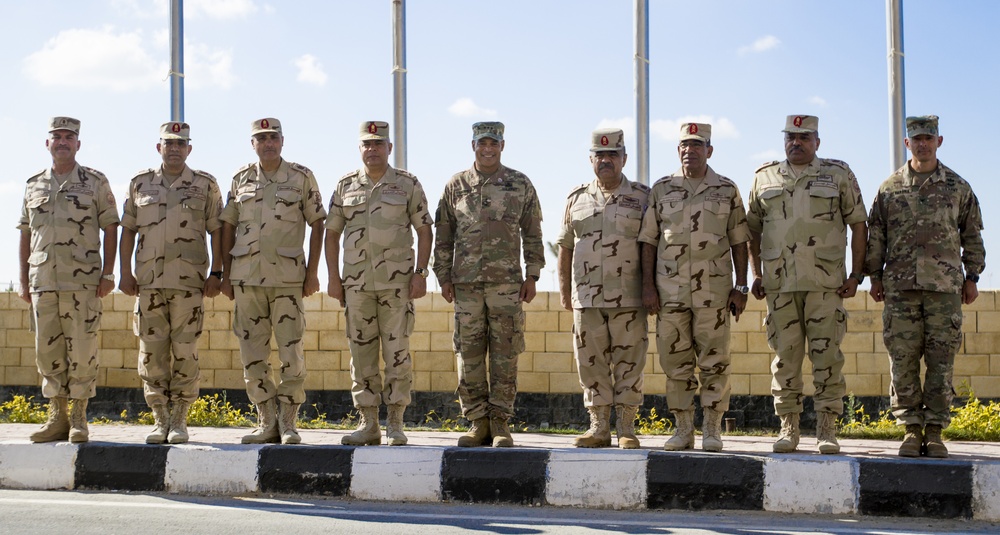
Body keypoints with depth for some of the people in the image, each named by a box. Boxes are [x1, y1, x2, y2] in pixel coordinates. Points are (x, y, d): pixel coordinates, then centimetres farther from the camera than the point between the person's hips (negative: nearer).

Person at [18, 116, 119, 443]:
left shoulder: (95, 182, 4)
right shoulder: (33, 185, 14)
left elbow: (110, 230, 2)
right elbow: (25, 236, 17)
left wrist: (108, 274, -6)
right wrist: (24, 280, 12)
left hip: (83, 281, -4)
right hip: (43, 281, 4)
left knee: (82, 350, -4)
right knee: (48, 351, 4)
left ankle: (79, 419, 3)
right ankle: (57, 417, 13)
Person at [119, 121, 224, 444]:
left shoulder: (205, 185, 6)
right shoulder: (140, 184, 11)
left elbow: (217, 232, 5)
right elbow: (128, 230, 13)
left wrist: (215, 274, -3)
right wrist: (125, 272, 6)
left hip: (189, 282, -2)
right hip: (148, 281, 2)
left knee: (185, 353, -2)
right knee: (151, 353, 1)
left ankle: (179, 421, 5)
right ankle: (160, 420, 9)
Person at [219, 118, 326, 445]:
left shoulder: (301, 177, 3)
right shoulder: (241, 179, 10)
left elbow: (316, 225, 5)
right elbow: (228, 227, 13)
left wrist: (312, 272, -2)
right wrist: (225, 275, 8)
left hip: (288, 277, -2)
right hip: (246, 276, 3)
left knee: (291, 351, -5)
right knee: (252, 355, 3)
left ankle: (288, 422, 4)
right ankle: (267, 422, 12)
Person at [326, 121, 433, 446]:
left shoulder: (408, 185, 3)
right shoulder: (345, 186, 9)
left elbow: (424, 230, 3)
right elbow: (332, 232, 12)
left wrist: (421, 273, -7)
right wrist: (333, 277, 4)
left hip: (397, 281, -2)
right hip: (356, 282, 2)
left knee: (397, 352, -3)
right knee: (361, 353, 4)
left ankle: (395, 425, 2)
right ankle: (368, 425, 10)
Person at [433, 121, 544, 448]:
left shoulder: (520, 185, 7)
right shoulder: (456, 186, 9)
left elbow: (532, 235, 7)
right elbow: (443, 236, 11)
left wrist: (532, 276, 1)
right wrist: (443, 278, 5)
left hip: (507, 283, -1)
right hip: (466, 283, 1)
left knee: (505, 355, -1)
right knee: (469, 355, 1)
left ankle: (500, 422, 4)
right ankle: (477, 423, 8)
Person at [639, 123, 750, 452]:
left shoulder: (727, 191, 7)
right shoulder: (662, 190, 8)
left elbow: (739, 241, 7)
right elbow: (649, 240, 8)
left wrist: (741, 287, 0)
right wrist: (647, 286, 0)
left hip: (714, 289, -1)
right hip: (670, 290, 1)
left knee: (714, 361, -1)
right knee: (675, 362, 3)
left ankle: (712, 431, 6)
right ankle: (683, 429, 12)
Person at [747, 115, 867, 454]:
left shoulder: (838, 175, 7)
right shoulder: (765, 178, 13)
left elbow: (859, 225, 7)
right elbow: (753, 230, 19)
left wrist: (857, 275, 0)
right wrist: (756, 275, 11)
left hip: (825, 284, -2)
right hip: (780, 284, 2)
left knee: (827, 355, -4)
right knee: (785, 356, 2)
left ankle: (827, 429, 1)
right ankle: (788, 428, 9)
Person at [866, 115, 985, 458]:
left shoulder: (958, 187, 10)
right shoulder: (890, 187, 10)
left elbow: (972, 235, 13)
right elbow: (875, 235, 11)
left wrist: (972, 277, 7)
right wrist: (874, 276, 5)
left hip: (945, 286, 0)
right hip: (900, 285, 0)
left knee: (941, 359, -2)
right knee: (903, 359, -2)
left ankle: (935, 431, 3)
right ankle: (911, 429, 4)